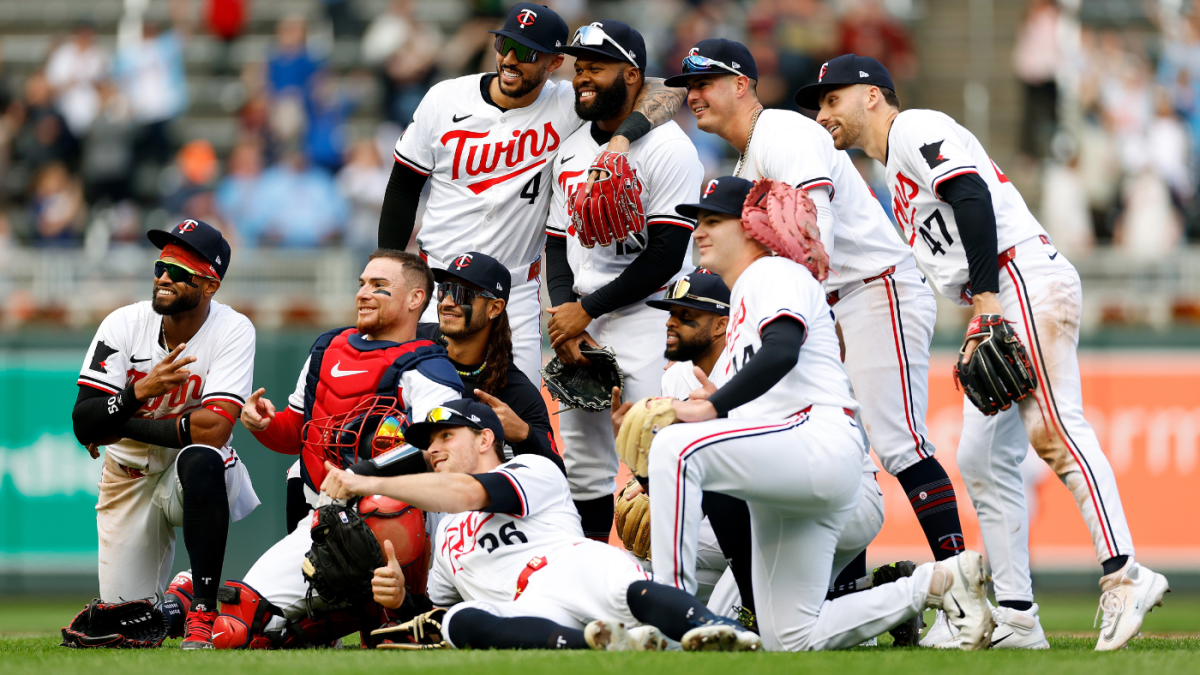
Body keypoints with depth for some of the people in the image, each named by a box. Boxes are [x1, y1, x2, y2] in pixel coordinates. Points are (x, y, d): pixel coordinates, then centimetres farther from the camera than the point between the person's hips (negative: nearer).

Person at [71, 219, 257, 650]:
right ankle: (179, 598, 38)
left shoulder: (232, 331, -17)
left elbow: (214, 429, -28)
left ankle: (203, 613, -30)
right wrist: (139, 392, -35)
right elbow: (84, 425, -17)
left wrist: (118, 424, -21)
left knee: (200, 460, -40)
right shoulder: (123, 325, -12)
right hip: (129, 480, 3)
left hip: (194, 482, -3)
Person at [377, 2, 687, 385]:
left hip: (516, 292, 0)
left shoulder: (566, 107, -8)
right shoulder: (446, 100, -4)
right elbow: (403, 189, 6)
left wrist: (621, 138, -36)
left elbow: (666, 94, -16)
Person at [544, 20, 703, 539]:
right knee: (582, 463, 9)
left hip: (646, 316, -7)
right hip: (578, 320, 7)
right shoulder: (571, 150, 14)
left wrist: (585, 311, -13)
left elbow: (666, 256, -15)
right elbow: (558, 243, 16)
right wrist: (563, 317, -2)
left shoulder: (666, 147, -10)